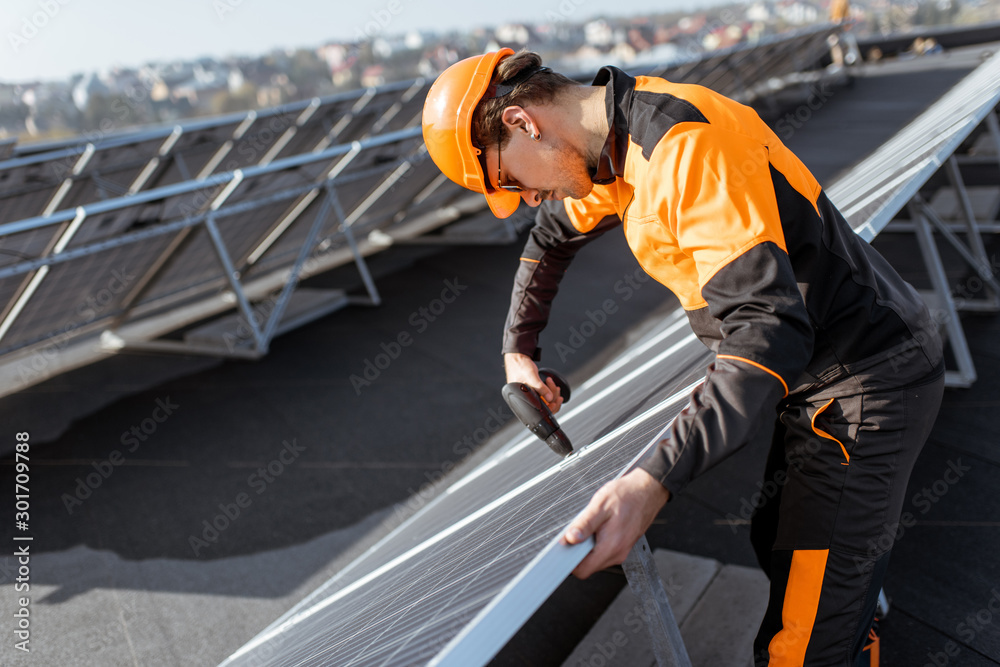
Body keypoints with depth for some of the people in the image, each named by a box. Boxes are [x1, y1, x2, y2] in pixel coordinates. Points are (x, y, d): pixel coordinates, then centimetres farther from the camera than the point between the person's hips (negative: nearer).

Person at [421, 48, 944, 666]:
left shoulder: (687, 146, -28)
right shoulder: (616, 144, 4)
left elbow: (770, 329, -35)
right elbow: (553, 234, 23)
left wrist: (656, 480, -40)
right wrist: (518, 350, 22)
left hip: (866, 387, -9)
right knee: (775, 547, 23)